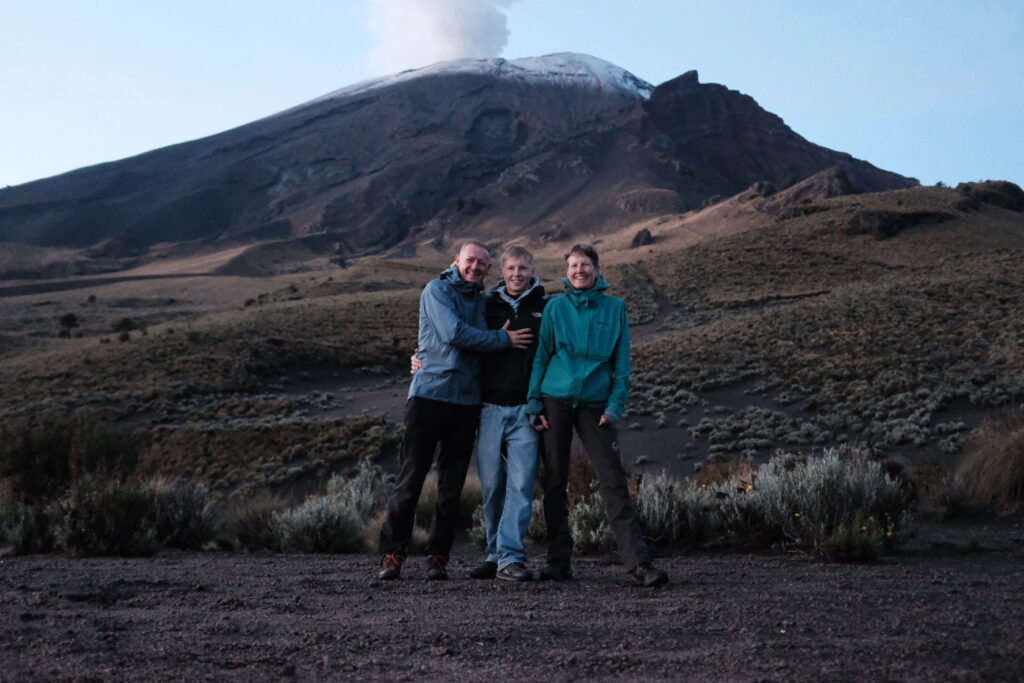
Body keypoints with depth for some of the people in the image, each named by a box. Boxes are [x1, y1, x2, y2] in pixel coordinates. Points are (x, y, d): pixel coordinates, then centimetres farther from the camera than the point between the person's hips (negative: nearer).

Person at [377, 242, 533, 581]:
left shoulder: (483, 301, 19)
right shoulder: (437, 290, 0)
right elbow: (454, 333, -12)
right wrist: (504, 339, -7)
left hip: (467, 400, 5)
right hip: (430, 394, -5)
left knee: (452, 484, 5)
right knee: (410, 477, -4)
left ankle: (438, 556, 11)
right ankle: (392, 553, 3)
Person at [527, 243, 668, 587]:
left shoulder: (615, 308, 6)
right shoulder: (555, 307, 6)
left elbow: (622, 362, 5)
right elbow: (541, 355, 6)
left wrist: (615, 405, -5)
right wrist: (534, 401, -1)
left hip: (595, 403, -1)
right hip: (555, 400, 1)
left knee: (613, 481, -7)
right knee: (555, 482, 3)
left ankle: (638, 562, -9)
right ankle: (559, 561, 11)